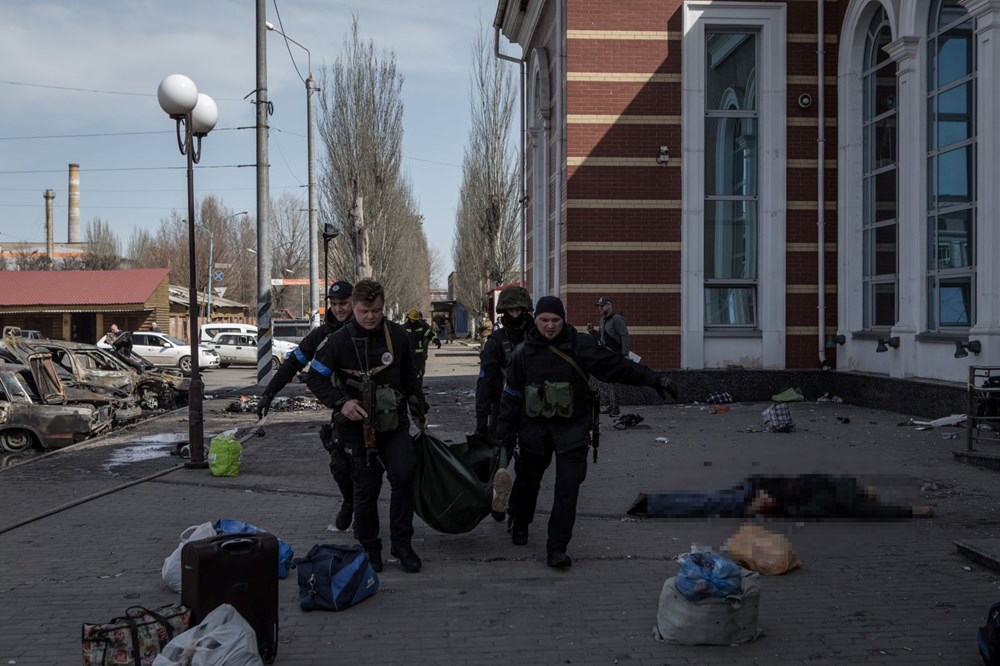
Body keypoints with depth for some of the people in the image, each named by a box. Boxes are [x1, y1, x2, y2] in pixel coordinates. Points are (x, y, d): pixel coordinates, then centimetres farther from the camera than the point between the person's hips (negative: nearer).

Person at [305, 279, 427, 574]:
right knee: (366, 489, 4)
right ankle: (370, 549, 22)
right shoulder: (339, 341, -8)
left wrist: (419, 408, 18)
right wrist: (341, 403, -15)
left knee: (403, 476, -13)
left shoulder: (397, 335, 1)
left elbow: (409, 375, 15)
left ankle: (402, 543, 3)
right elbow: (314, 378, -2)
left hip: (395, 422, 2)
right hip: (358, 426, -2)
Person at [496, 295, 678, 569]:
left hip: (572, 429, -2)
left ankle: (556, 548, -2)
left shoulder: (580, 346, -7)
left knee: (568, 489, -9)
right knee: (528, 480, 18)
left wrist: (653, 379, -18)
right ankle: (520, 524, 45)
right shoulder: (524, 352, 1)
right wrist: (504, 430, 7)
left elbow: (615, 365, -12)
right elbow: (512, 394, 8)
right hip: (534, 427, 2)